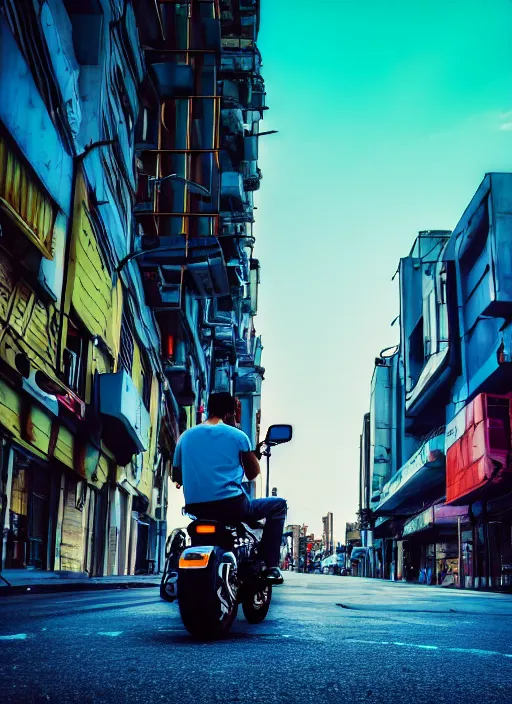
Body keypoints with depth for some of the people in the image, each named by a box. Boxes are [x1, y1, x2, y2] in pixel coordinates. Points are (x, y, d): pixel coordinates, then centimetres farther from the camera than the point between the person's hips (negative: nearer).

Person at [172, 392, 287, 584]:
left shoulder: (186, 436, 10)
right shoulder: (237, 436, -1)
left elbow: (176, 477, 17)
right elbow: (252, 474, 10)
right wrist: (254, 455, 28)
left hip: (196, 509, 5)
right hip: (231, 506, -5)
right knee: (278, 505, 16)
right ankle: (270, 566, 6)